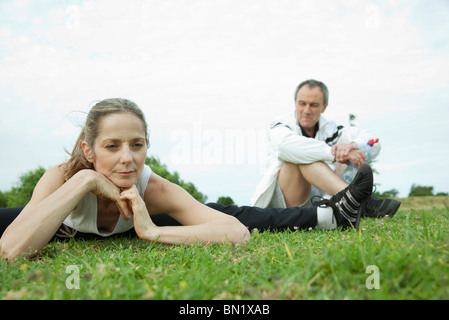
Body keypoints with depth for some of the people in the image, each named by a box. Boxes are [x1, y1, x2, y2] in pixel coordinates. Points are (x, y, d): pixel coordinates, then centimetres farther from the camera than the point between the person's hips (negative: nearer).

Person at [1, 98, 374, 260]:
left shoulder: (152, 188, -37)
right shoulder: (63, 175, -39)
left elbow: (238, 231, -45)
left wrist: (153, 232, -53)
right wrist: (85, 181, -54)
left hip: (130, 223, 0)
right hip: (64, 226, 0)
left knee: (216, 210, -9)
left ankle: (328, 212, -4)